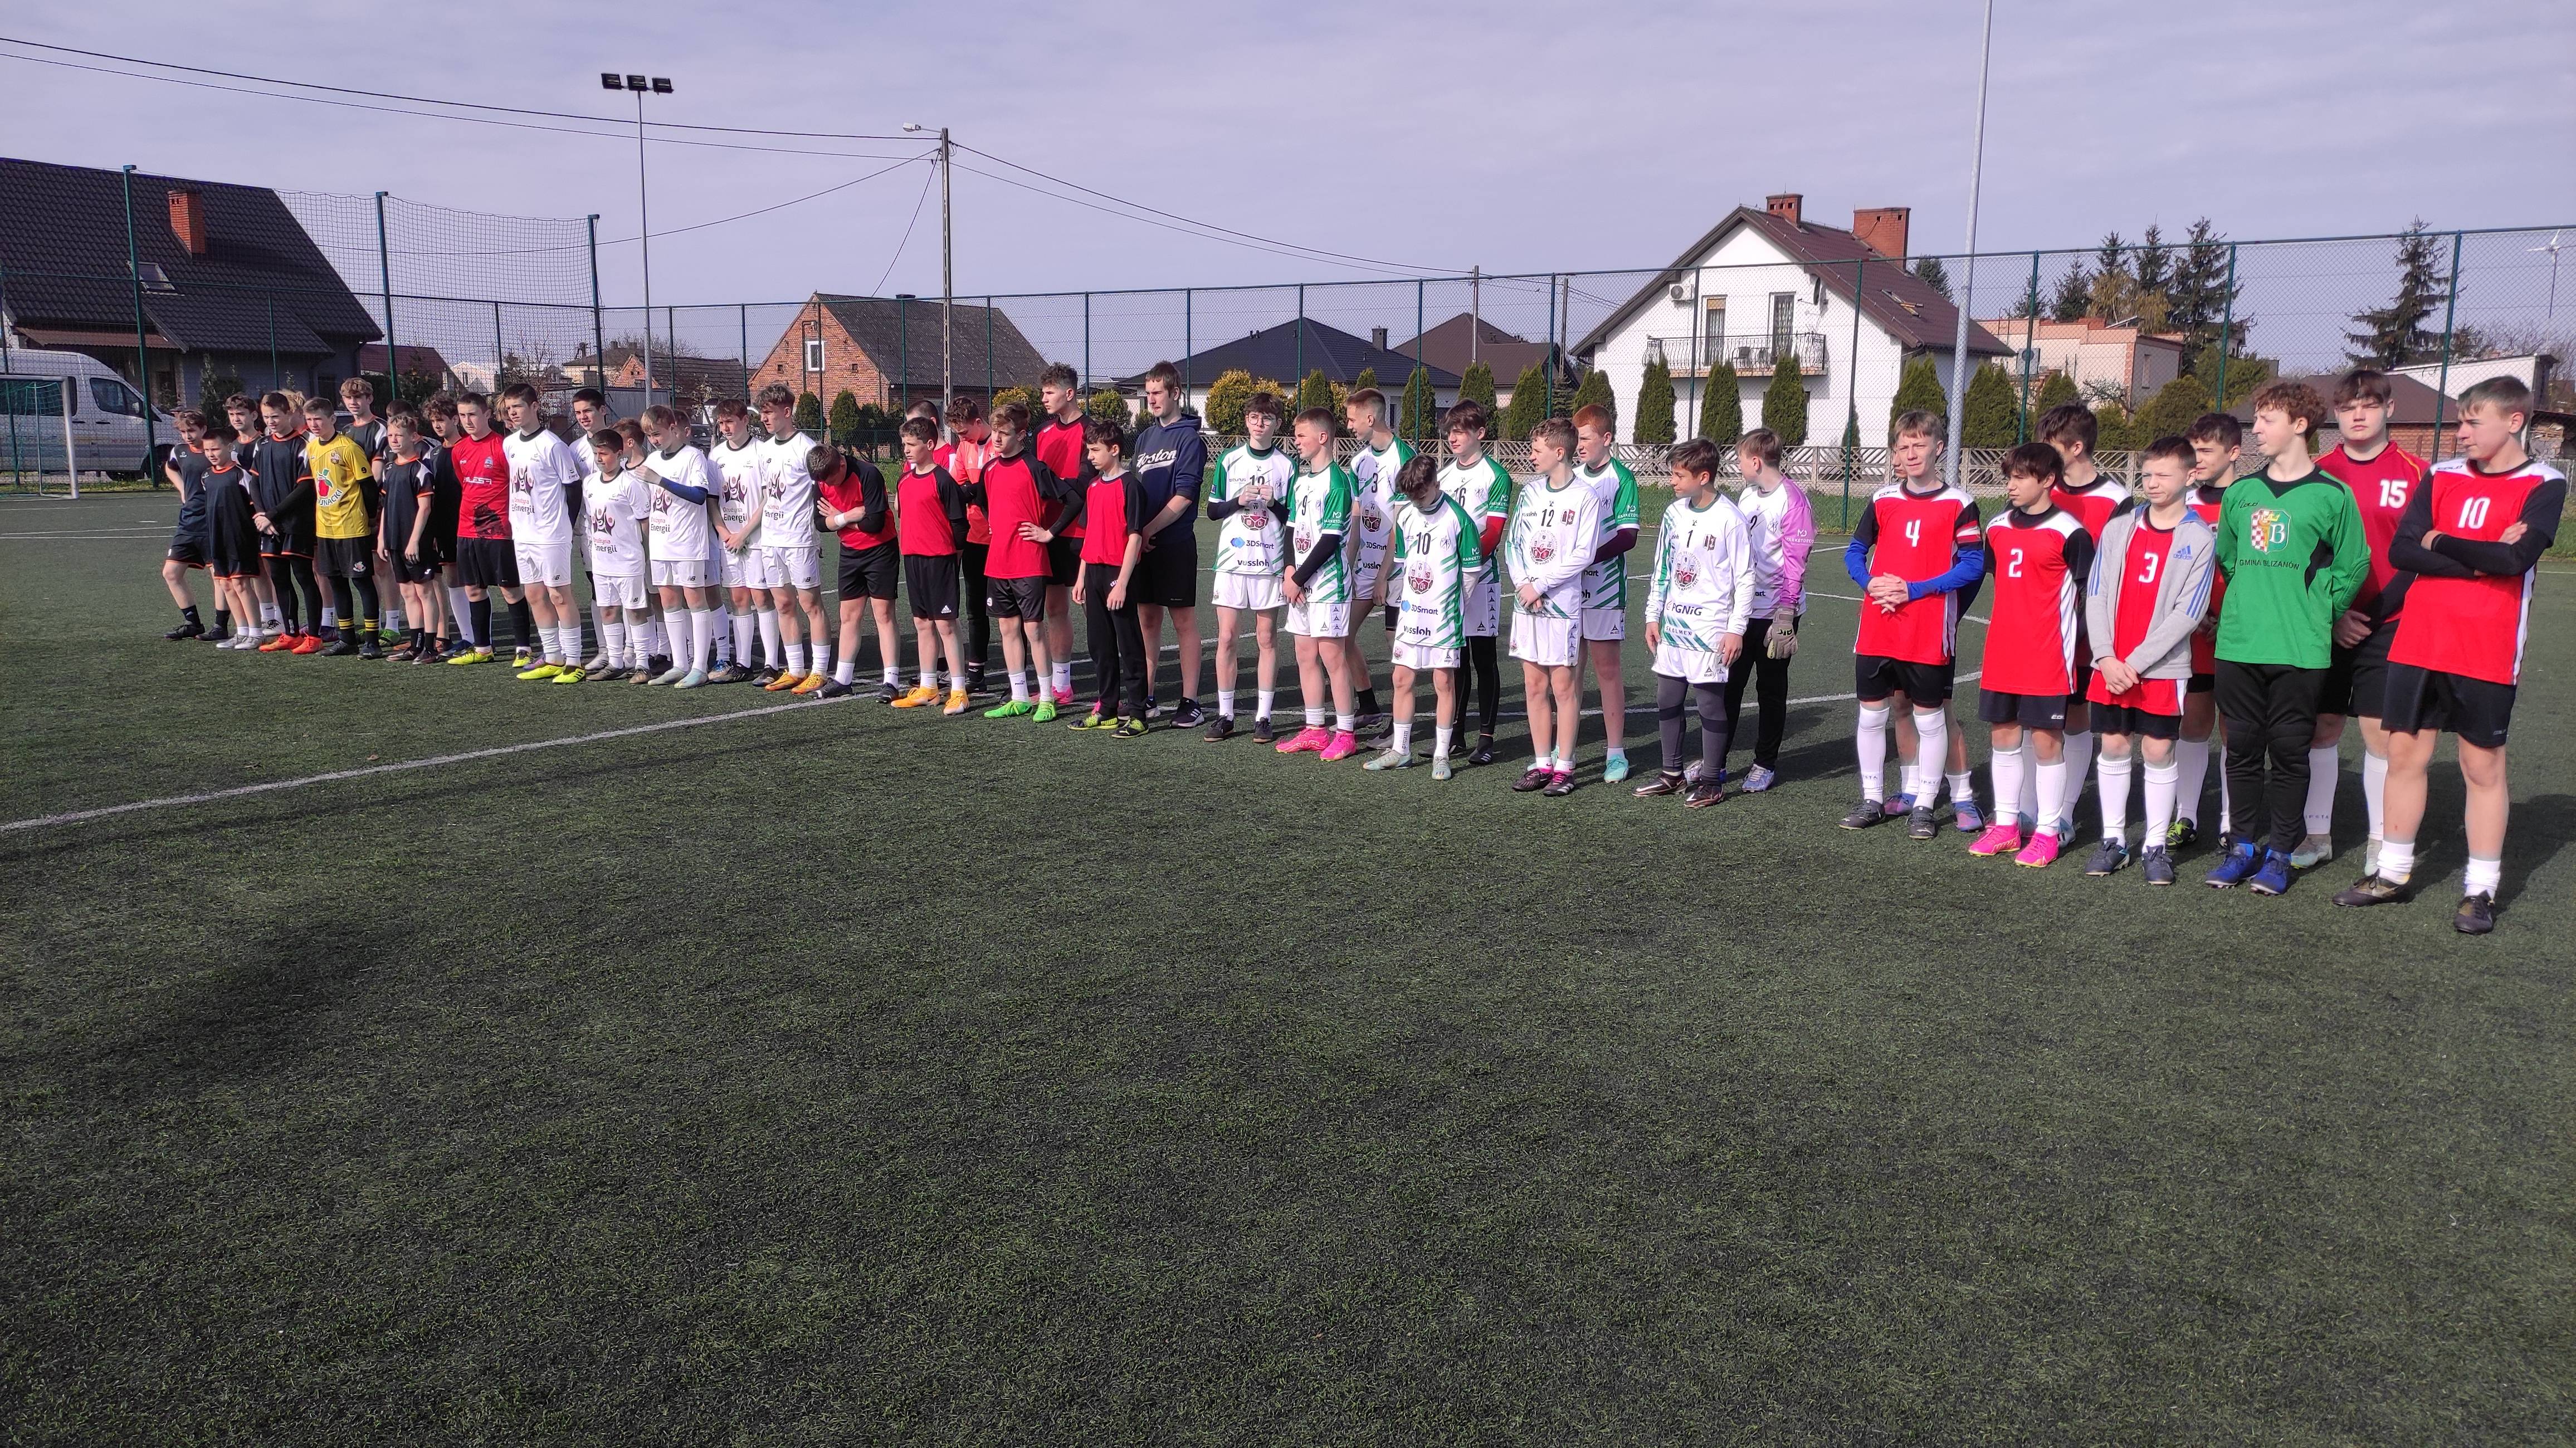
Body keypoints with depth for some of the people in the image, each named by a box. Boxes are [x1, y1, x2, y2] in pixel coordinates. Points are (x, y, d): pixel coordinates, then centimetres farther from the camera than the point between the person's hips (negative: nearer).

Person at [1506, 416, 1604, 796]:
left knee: (1563, 686, -1)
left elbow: (1582, 556, -12)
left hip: (1563, 604, -5)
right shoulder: (1529, 493, 11)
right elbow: (1513, 543, 9)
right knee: (1534, 685, 8)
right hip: (1526, 603, 5)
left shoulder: (1585, 498, -6)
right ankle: (1542, 764, 17)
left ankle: (1564, 767, 7)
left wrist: (1540, 585, -12)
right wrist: (1523, 585, -6)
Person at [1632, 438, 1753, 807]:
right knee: (1667, 700, 10)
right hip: (1673, 623, 7)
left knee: (1710, 702, -1)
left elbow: (1745, 577, -10)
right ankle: (1671, 773, 23)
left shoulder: (1729, 519, -12)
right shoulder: (1675, 513, 7)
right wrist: (1653, 616, 13)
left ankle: (1712, 781, 10)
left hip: (1711, 628, -7)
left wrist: (1736, 629, -11)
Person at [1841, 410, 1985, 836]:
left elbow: (1973, 565, -9)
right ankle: (1872, 799, 20)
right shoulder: (1883, 499, 9)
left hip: (1930, 634, -4)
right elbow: (1854, 553, 14)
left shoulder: (1958, 503, -4)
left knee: (1930, 716, 4)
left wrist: (1913, 590, -15)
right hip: (1877, 631, 4)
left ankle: (1923, 805, 15)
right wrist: (1870, 583, -7)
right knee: (1872, 713, 8)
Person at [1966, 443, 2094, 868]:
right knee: (2003, 734, 9)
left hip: (2047, 657, -6)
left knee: (2047, 738, -1)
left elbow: (2091, 589, -5)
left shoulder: (2069, 532, -9)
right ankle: (2006, 826, 19)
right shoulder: (1999, 528, 9)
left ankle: (2047, 832, 8)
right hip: (2001, 653, 6)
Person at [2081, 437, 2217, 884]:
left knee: (2159, 750, 1)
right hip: (2111, 664, 3)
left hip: (2162, 666, -3)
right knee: (2113, 746, 7)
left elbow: (2189, 613, -9)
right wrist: (2107, 657, -8)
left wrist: (2137, 662, -13)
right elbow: (2095, 594, 3)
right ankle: (2113, 839, 17)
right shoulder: (2118, 528, 6)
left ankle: (2155, 846, 11)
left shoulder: (2200, 538, -3)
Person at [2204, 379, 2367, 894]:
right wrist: (2249, 605, 13)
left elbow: (2353, 567, 2)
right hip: (2237, 644, 4)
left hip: (2299, 651, -4)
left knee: (2289, 751, 3)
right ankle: (2245, 844, 19)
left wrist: (2315, 613, 1)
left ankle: (2280, 851, 13)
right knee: (2242, 748, 8)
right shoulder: (2240, 493, 9)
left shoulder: (2332, 495, -3)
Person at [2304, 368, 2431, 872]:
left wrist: (2375, 612, -10)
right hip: (2323, 625, 2)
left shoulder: (2415, 473, -1)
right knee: (2321, 727, 6)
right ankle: (2317, 834, 16)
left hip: (2386, 626, -2)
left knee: (2381, 731, 0)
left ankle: (2380, 841, 11)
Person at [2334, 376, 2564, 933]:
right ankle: (2393, 872, 19)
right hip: (2417, 644, 4)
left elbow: (2516, 558, -18)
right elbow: (2400, 550, -4)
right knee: (2404, 754, 8)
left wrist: (2441, 542, -7)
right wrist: (2480, 559, -13)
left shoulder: (2543, 485, -2)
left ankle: (2480, 890, 12)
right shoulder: (2442, 477, 7)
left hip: (2486, 652, -4)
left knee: (2483, 766, 3)